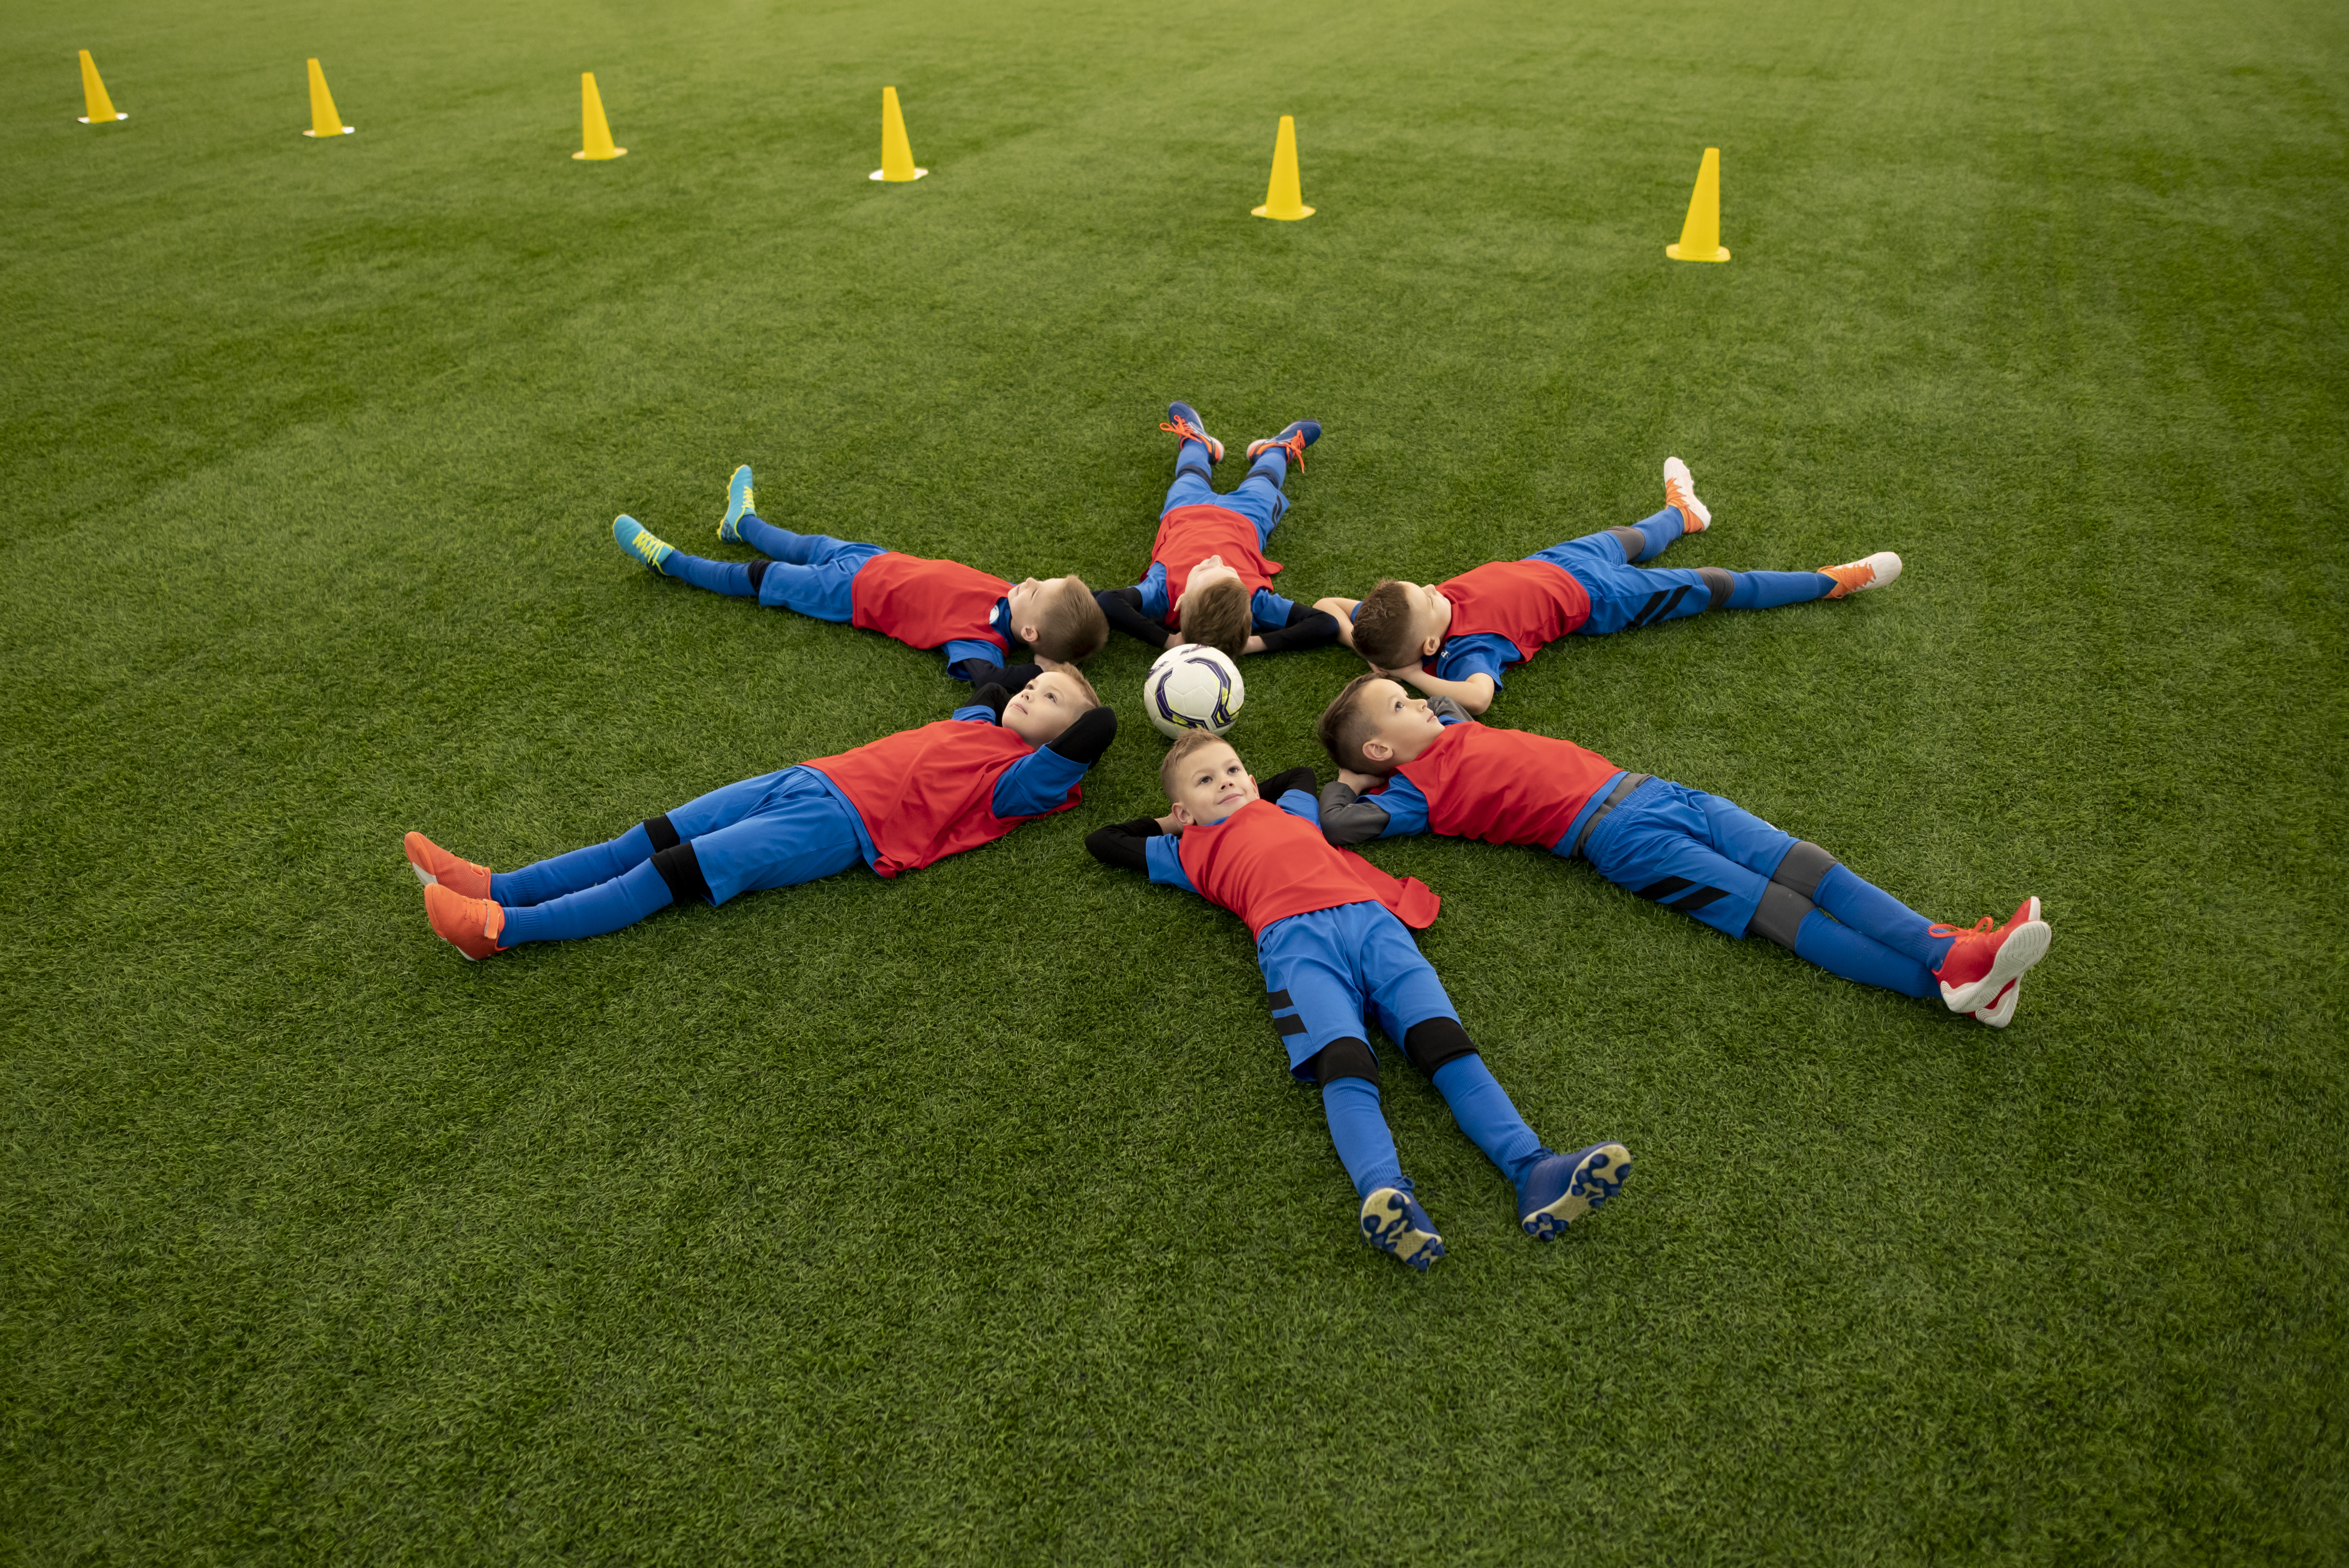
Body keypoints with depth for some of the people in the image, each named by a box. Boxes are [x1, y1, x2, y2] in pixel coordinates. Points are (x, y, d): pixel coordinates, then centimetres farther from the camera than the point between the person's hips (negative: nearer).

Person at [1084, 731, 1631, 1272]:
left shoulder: (1289, 813, 39)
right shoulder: (1191, 850, 31)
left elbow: (1302, 772, 62)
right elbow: (1102, 841, 40)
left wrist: (1249, 798, 54)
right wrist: (1168, 822, 47)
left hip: (1370, 917, 3)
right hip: (1295, 939, -3)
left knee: (1447, 1043, -22)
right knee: (1345, 1063, -32)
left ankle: (1535, 1174, -39)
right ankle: (1388, 1195, -54)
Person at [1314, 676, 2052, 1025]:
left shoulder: (1453, 731, 21)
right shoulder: (1415, 791, -2)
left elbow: (1440, 694, 43)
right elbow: (1337, 823, -12)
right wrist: (1348, 778, 6)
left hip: (1645, 789, 8)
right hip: (1620, 838, -8)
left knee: (1804, 864, -6)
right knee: (1772, 909, -17)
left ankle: (1947, 947, -11)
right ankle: (1945, 979, -22)